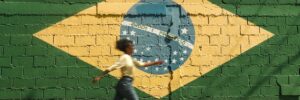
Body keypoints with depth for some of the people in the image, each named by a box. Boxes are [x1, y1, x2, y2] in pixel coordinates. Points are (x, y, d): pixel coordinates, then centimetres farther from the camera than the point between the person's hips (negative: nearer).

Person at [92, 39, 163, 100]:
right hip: (125, 83, -9)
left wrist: (155, 63, 25)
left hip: (124, 84, 9)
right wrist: (100, 77, -21)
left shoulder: (130, 58, 18)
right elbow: (112, 68, -17)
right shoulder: (124, 57, -10)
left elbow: (142, 64, 26)